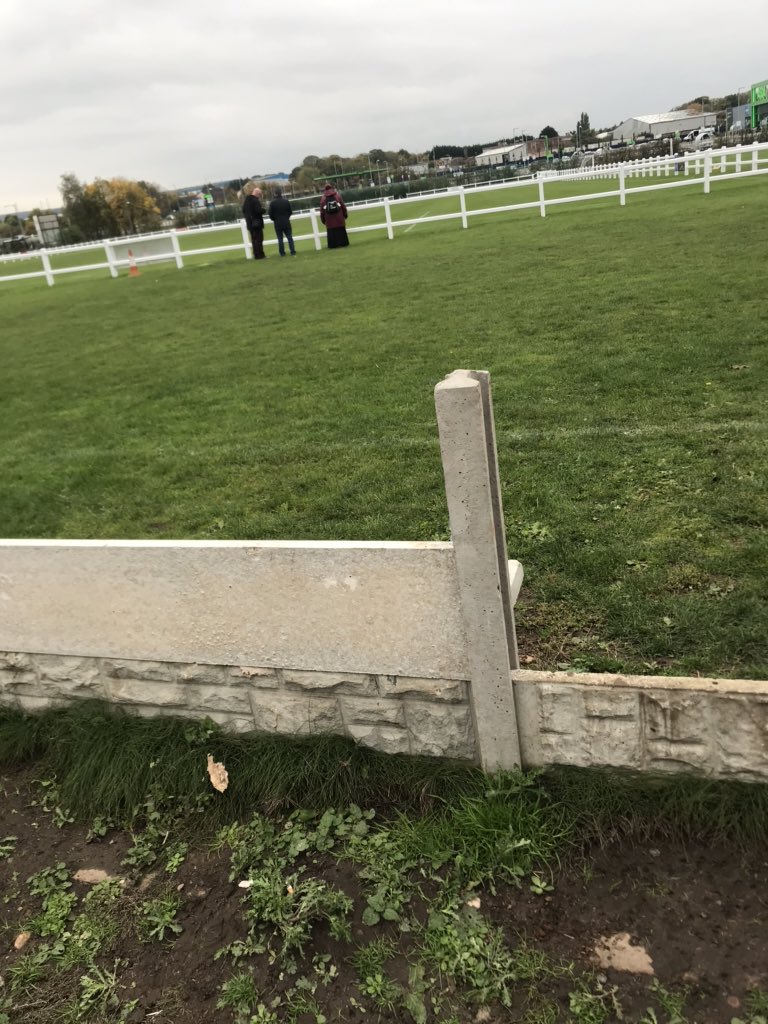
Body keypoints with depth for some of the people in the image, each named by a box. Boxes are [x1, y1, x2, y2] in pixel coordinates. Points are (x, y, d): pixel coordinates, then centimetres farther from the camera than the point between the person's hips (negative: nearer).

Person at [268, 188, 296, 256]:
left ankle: (282, 253, 3)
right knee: (289, 237, 6)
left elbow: (270, 214, -6)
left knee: (280, 239, 4)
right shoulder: (286, 201, -3)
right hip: (286, 223, 2)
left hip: (277, 223, -1)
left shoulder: (272, 203, -9)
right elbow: (290, 211, 4)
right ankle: (293, 252, 2)